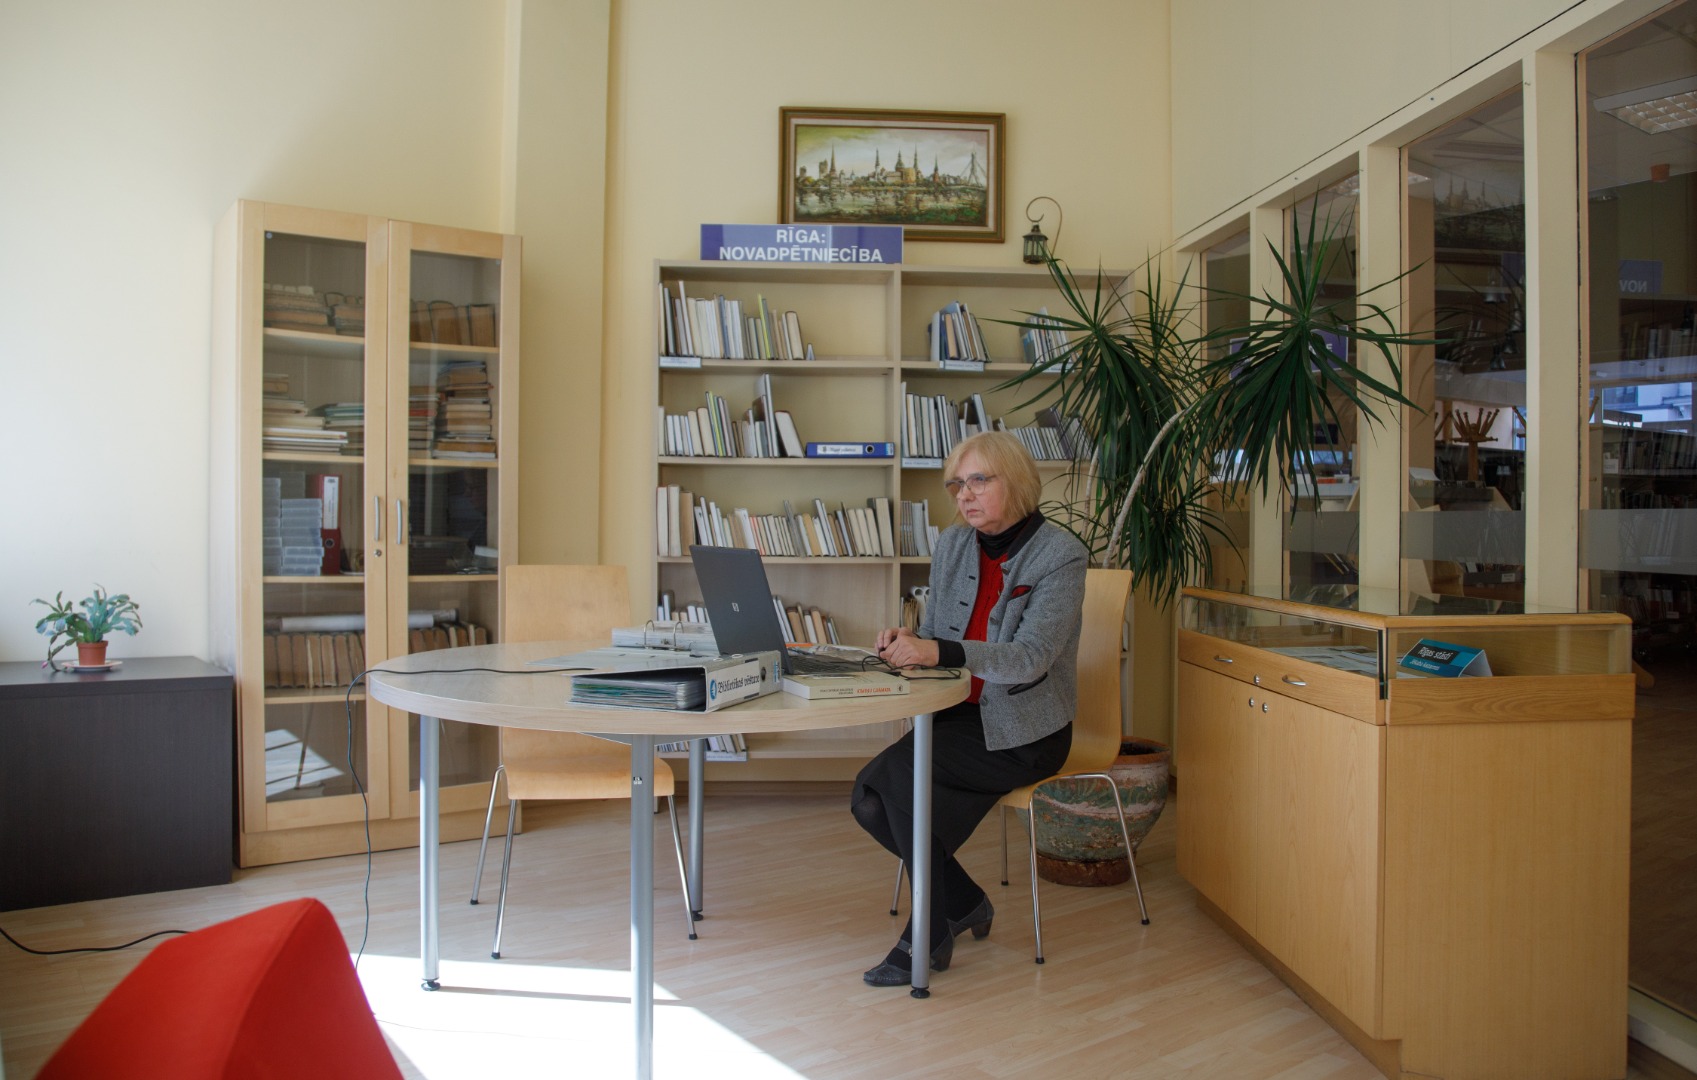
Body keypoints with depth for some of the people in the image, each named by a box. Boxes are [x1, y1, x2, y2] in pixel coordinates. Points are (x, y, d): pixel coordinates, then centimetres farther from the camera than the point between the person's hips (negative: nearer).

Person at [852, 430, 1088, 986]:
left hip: (1024, 731, -6)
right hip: (959, 716, 7)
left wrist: (939, 651, -37)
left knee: (897, 767, -27)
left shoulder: (1061, 555, -12)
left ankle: (930, 932, -9)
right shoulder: (951, 545, 7)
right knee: (869, 801, -14)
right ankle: (965, 903, 9)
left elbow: (1028, 658, -23)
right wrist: (905, 643, -13)